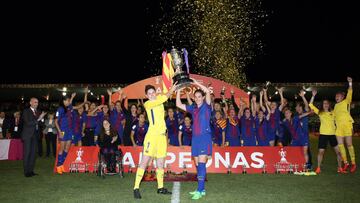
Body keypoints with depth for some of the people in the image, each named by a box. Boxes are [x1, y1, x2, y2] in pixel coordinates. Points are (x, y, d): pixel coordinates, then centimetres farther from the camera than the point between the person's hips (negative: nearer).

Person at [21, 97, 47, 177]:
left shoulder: (37, 112, 13)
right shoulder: (26, 111, -3)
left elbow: (37, 124, 11)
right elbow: (28, 123, -15)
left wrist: (41, 118, -4)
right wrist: (38, 119, -20)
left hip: (34, 135, 6)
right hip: (27, 135, -6)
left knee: (33, 153, 7)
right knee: (27, 153, -4)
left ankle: (31, 171, 13)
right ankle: (26, 172, 1)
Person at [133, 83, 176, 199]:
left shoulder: (159, 98, 13)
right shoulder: (147, 104, -6)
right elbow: (163, 99, -16)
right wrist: (171, 90, -11)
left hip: (162, 135, 6)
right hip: (152, 135, -6)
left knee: (160, 163, 11)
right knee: (144, 161, -8)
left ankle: (160, 187, 20)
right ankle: (136, 188, -5)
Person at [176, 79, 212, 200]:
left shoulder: (207, 106, 0)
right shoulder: (193, 108, 14)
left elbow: (207, 91, -15)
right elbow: (178, 104, 15)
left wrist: (196, 83, -10)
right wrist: (179, 90, 8)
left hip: (205, 138, -6)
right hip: (195, 138, 6)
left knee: (201, 164, -11)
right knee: (197, 164, 8)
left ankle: (199, 191, -10)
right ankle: (202, 189, 17)